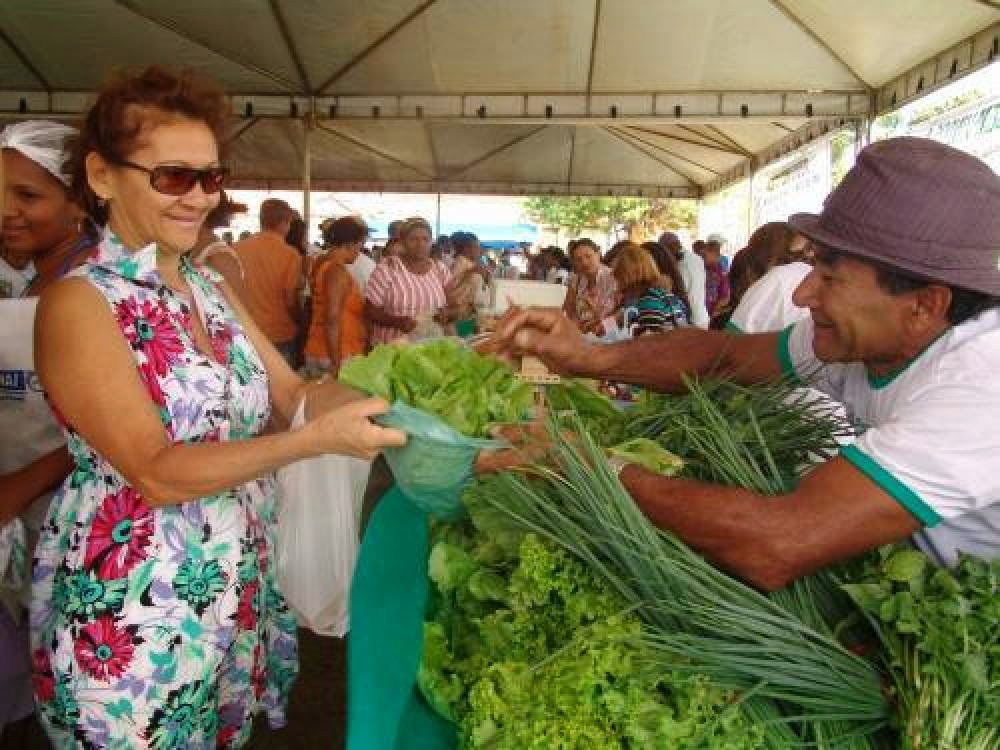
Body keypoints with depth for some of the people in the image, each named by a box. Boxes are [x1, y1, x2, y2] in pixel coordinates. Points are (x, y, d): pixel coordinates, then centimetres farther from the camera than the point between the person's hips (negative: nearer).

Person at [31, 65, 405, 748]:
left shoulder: (211, 288, 5)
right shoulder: (79, 302, -16)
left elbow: (292, 393, 0)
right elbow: (156, 473, -23)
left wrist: (387, 404, -17)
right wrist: (317, 439, -31)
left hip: (240, 590, 6)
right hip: (131, 616, -6)